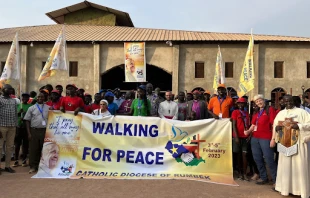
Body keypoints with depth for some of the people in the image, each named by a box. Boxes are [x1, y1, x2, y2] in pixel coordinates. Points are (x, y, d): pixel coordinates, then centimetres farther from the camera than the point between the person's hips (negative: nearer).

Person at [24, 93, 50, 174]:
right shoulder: (31, 108, 7)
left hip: (45, 130, 0)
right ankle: (33, 167, 11)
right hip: (34, 130, 0)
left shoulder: (48, 108, 8)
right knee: (33, 149, 2)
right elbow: (27, 121, 6)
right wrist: (29, 133, -2)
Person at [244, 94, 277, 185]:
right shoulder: (256, 112, 17)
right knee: (257, 159, 12)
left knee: (269, 160, -6)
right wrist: (248, 131, 0)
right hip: (255, 138, 7)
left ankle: (276, 180, 5)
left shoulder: (270, 109, -3)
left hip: (266, 138, -7)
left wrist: (273, 138, -15)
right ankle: (263, 177, 25)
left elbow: (274, 125, -9)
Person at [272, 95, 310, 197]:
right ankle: (286, 189, 13)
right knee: (285, 166, 4)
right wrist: (277, 128, -9)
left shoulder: (301, 112, 0)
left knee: (300, 166, -2)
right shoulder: (281, 113, 12)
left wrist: (299, 126, -22)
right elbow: (275, 126, 13)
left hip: (299, 143, -3)